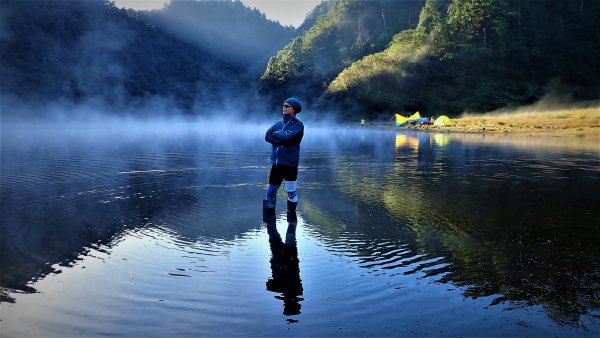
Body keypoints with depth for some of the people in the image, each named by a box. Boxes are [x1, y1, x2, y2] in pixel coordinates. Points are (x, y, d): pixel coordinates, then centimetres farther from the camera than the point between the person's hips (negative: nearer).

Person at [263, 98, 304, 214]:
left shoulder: (298, 125, -4)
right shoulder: (278, 123, 12)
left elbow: (289, 138, -20)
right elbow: (267, 136, -1)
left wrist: (276, 135, -3)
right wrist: (282, 141, -13)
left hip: (290, 164, -5)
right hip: (276, 163, 5)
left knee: (291, 192, 1)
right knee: (271, 191, 10)